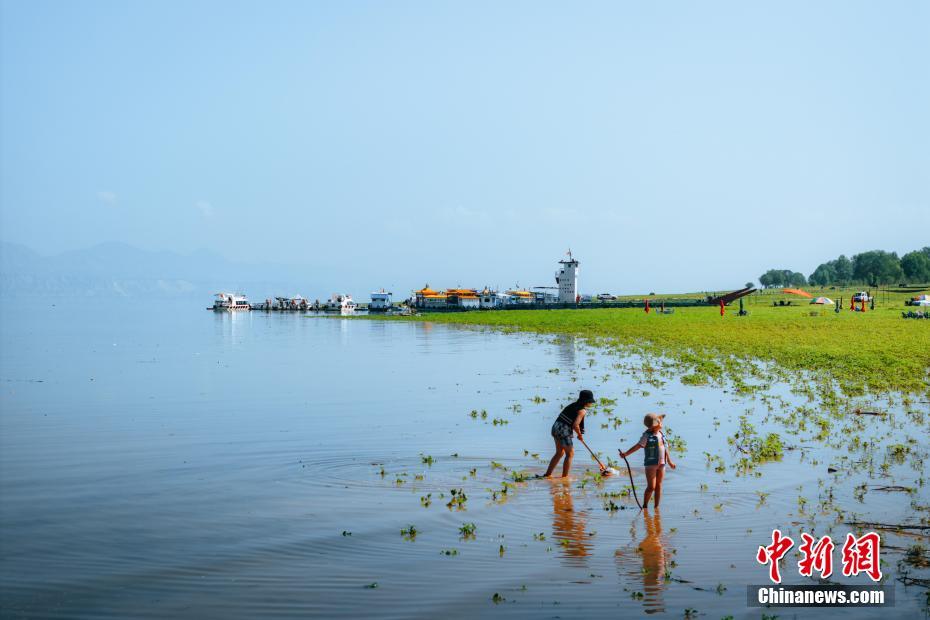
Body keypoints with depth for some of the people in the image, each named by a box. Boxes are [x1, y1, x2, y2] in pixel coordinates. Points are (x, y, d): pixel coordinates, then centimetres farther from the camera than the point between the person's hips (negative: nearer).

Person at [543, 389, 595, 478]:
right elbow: (575, 425, -20)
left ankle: (548, 474, 27)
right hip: (564, 431, -9)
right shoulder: (582, 411, -10)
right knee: (570, 453, 4)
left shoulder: (573, 405, 15)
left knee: (560, 452, 22)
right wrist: (579, 434, -1)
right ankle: (564, 477, 3)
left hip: (556, 427, 9)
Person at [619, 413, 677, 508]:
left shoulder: (662, 434, 9)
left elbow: (665, 448, 19)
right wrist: (626, 454, -27)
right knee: (651, 487, -7)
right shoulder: (647, 436, -10)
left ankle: (656, 507, 16)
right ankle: (644, 506, 7)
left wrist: (669, 462, 26)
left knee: (658, 486, 8)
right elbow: (638, 446, -16)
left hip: (661, 464, 6)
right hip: (651, 464, -6)